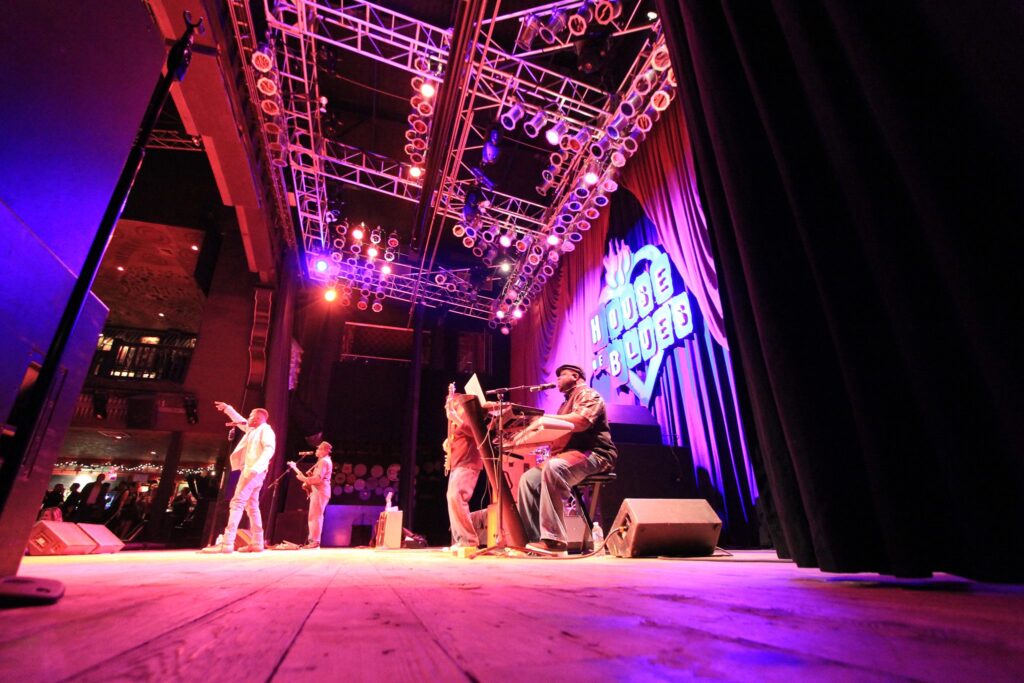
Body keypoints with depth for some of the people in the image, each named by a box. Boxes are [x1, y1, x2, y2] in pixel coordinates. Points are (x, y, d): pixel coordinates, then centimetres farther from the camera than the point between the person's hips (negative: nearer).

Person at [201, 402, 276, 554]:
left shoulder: (265, 429, -5)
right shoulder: (252, 430, 23)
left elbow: (269, 448, -20)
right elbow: (239, 421, 41)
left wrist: (256, 467, -30)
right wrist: (227, 408, 37)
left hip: (254, 471, -10)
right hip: (251, 471, 10)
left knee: (237, 503, -16)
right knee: (252, 507, 7)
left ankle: (227, 543, -23)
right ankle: (257, 543, 6)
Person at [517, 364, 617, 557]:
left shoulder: (588, 394, -1)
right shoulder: (566, 402, 27)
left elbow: (582, 421, -22)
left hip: (593, 455, -9)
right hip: (570, 456, 9)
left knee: (553, 467, -36)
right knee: (529, 479, -9)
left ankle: (554, 540, -34)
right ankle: (531, 539, -10)